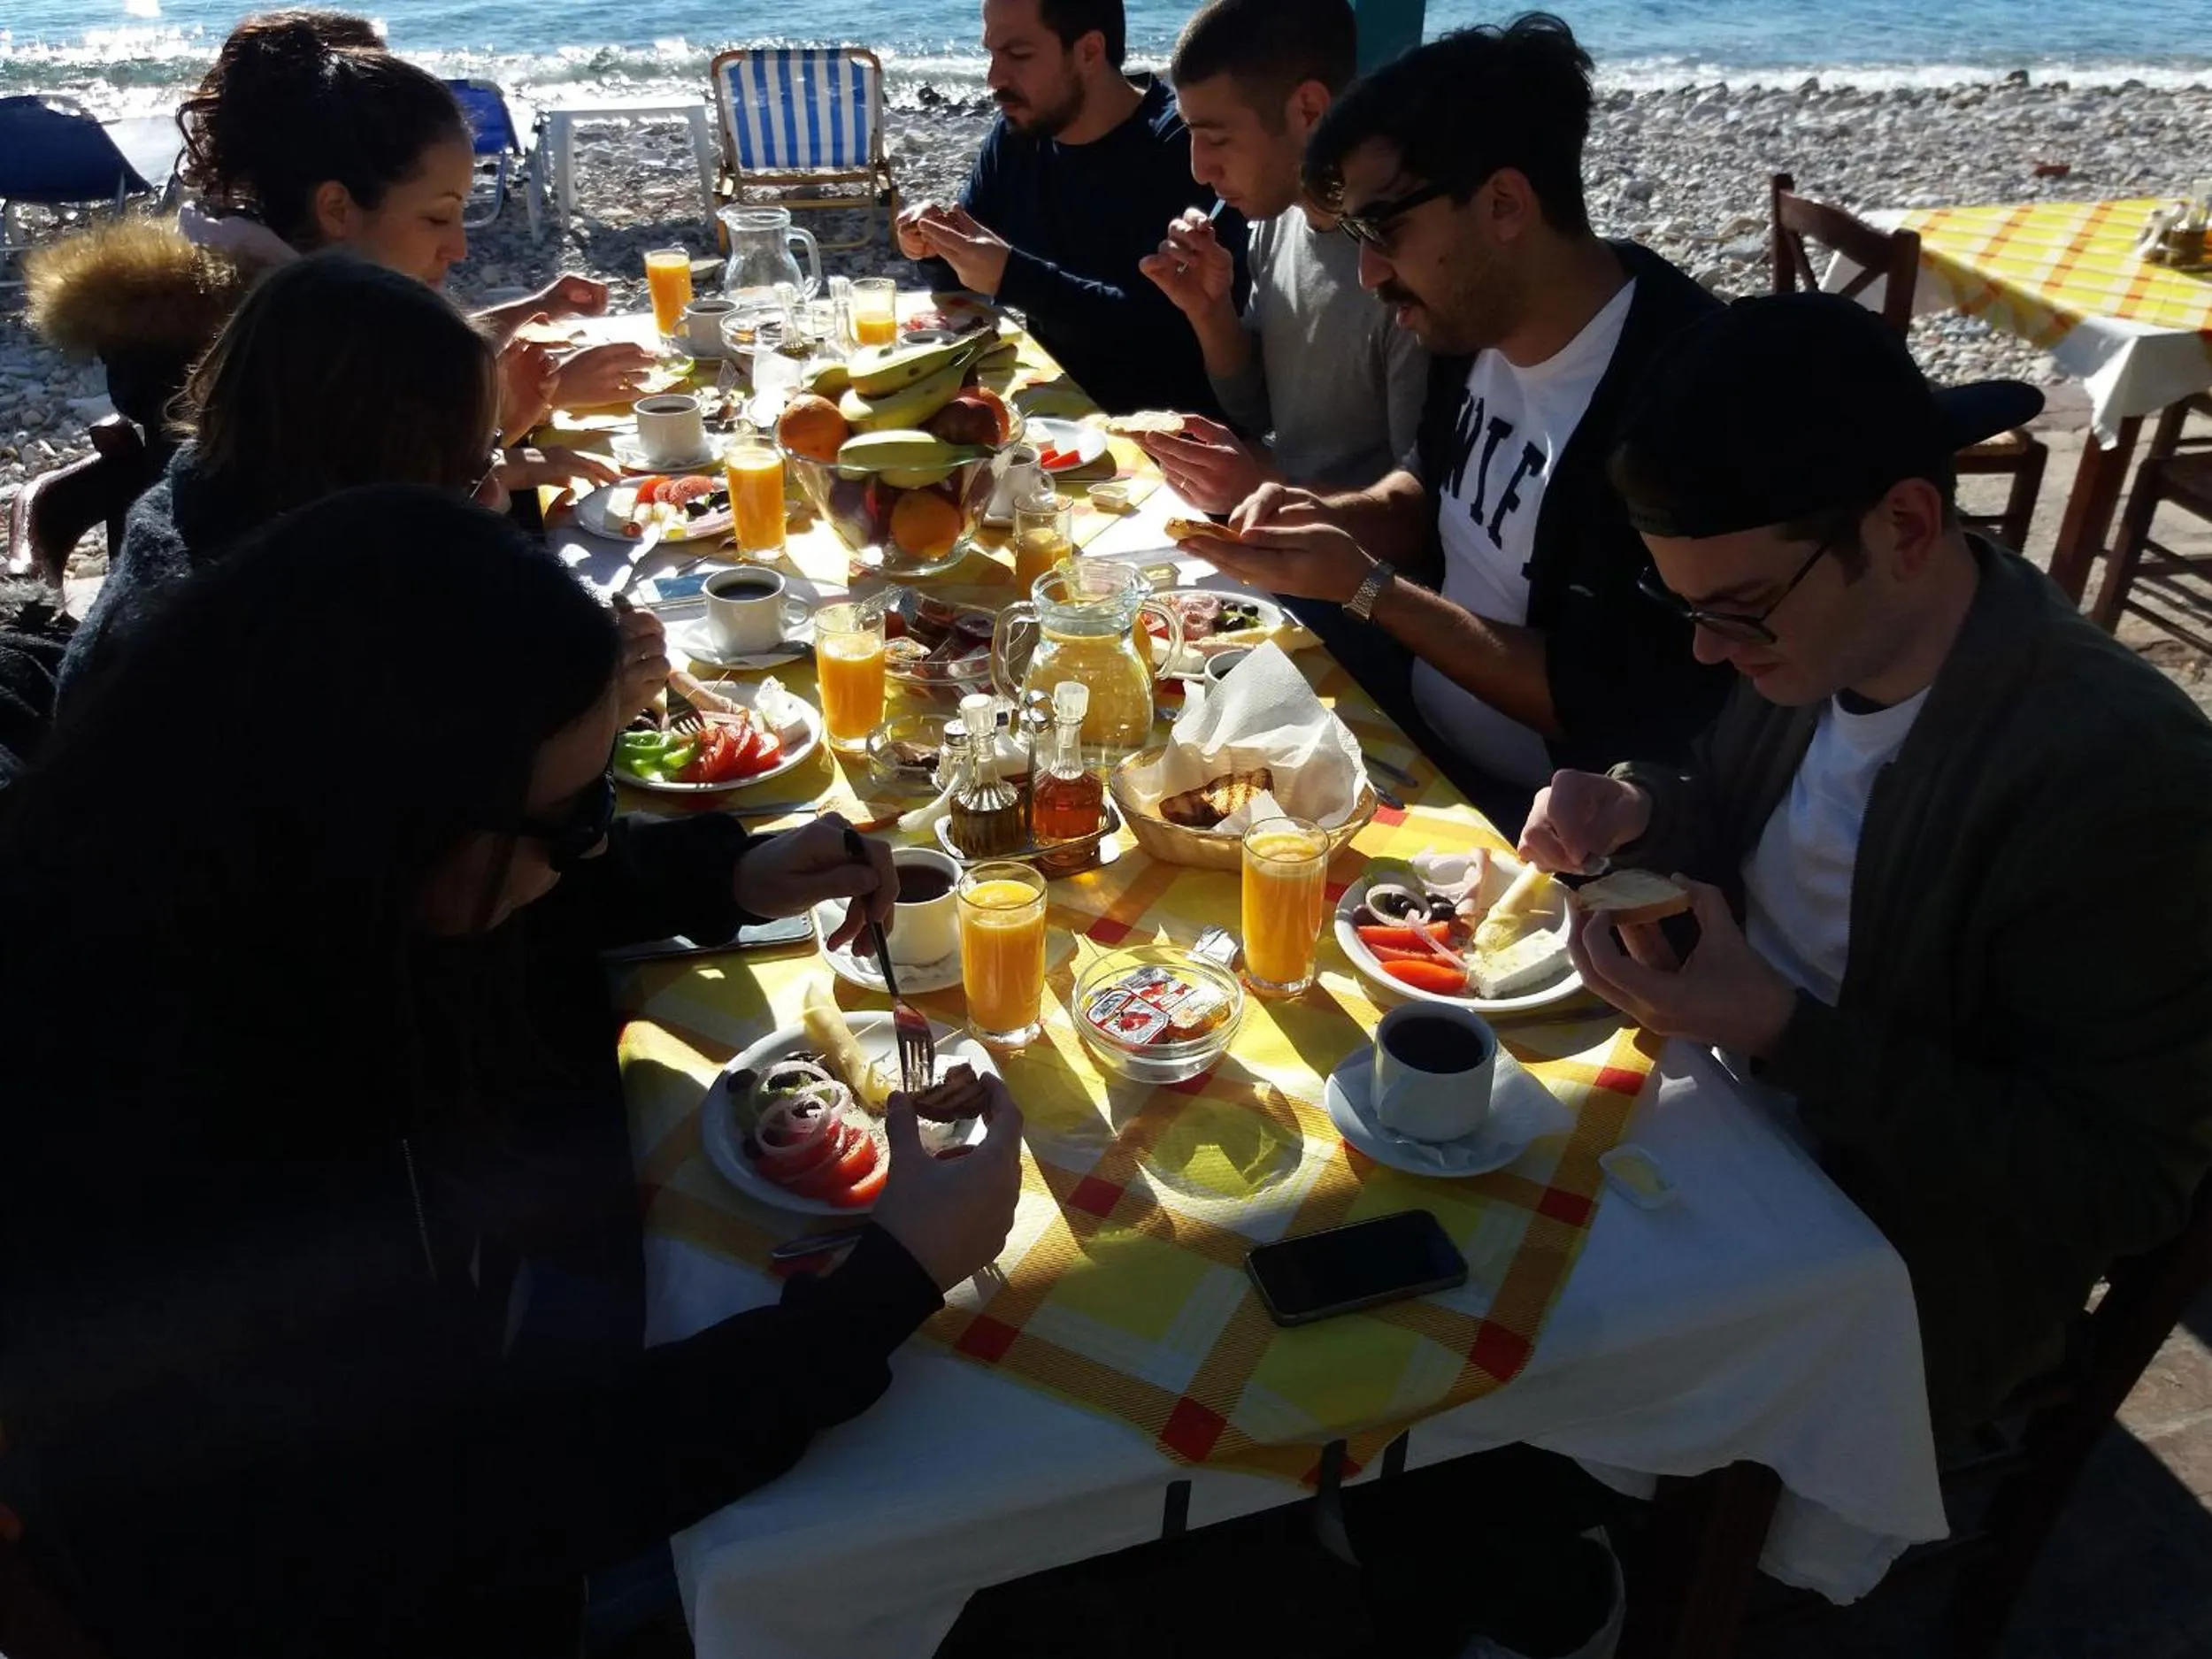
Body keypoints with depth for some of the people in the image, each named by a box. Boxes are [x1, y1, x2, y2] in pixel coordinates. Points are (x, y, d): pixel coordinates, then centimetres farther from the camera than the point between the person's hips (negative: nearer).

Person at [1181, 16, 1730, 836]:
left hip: (1534, 811, -7)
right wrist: (1334, 517, -5)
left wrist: (1363, 584, -23)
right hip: (1419, 712, 7)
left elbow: (1607, 707, -24)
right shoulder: (1477, 321, -2)